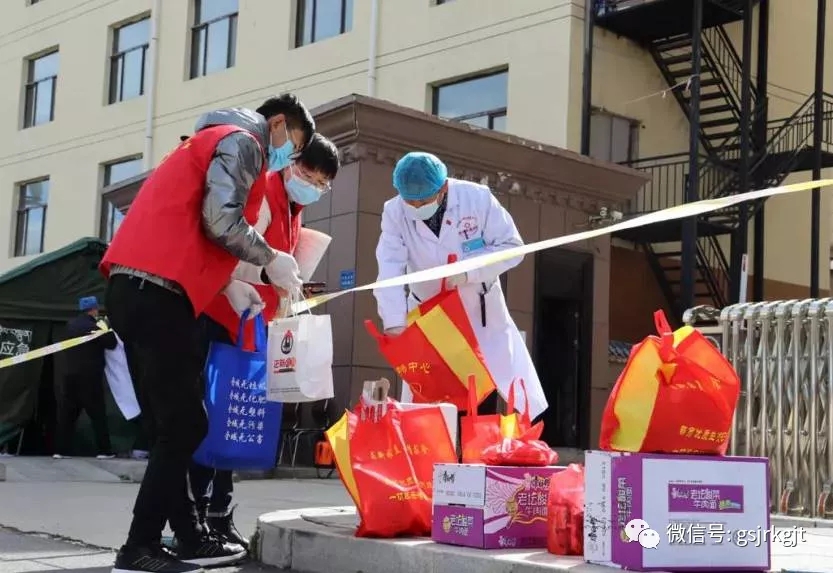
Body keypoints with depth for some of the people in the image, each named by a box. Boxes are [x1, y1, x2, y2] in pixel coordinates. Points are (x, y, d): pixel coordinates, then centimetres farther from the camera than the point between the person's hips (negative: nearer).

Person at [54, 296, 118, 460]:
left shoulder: (71, 325, 8)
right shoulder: (93, 327, -13)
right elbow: (111, 344, -6)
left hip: (70, 374, 6)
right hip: (89, 377, -6)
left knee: (66, 413, 7)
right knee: (97, 414, 0)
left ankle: (61, 450, 4)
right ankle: (104, 450, 0)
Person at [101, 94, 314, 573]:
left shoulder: (219, 143, 30)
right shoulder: (242, 141, 0)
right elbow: (220, 220, -15)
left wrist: (230, 287, 18)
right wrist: (271, 260, -1)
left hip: (139, 286, 10)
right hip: (157, 290, -10)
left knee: (175, 422, 12)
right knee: (185, 424, -5)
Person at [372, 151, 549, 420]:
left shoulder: (477, 197, -21)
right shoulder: (394, 212, -18)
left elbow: (511, 247, -17)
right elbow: (390, 270, -24)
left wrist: (467, 270, -30)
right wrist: (394, 322, -35)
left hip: (482, 309, 0)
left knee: (517, 388, 6)